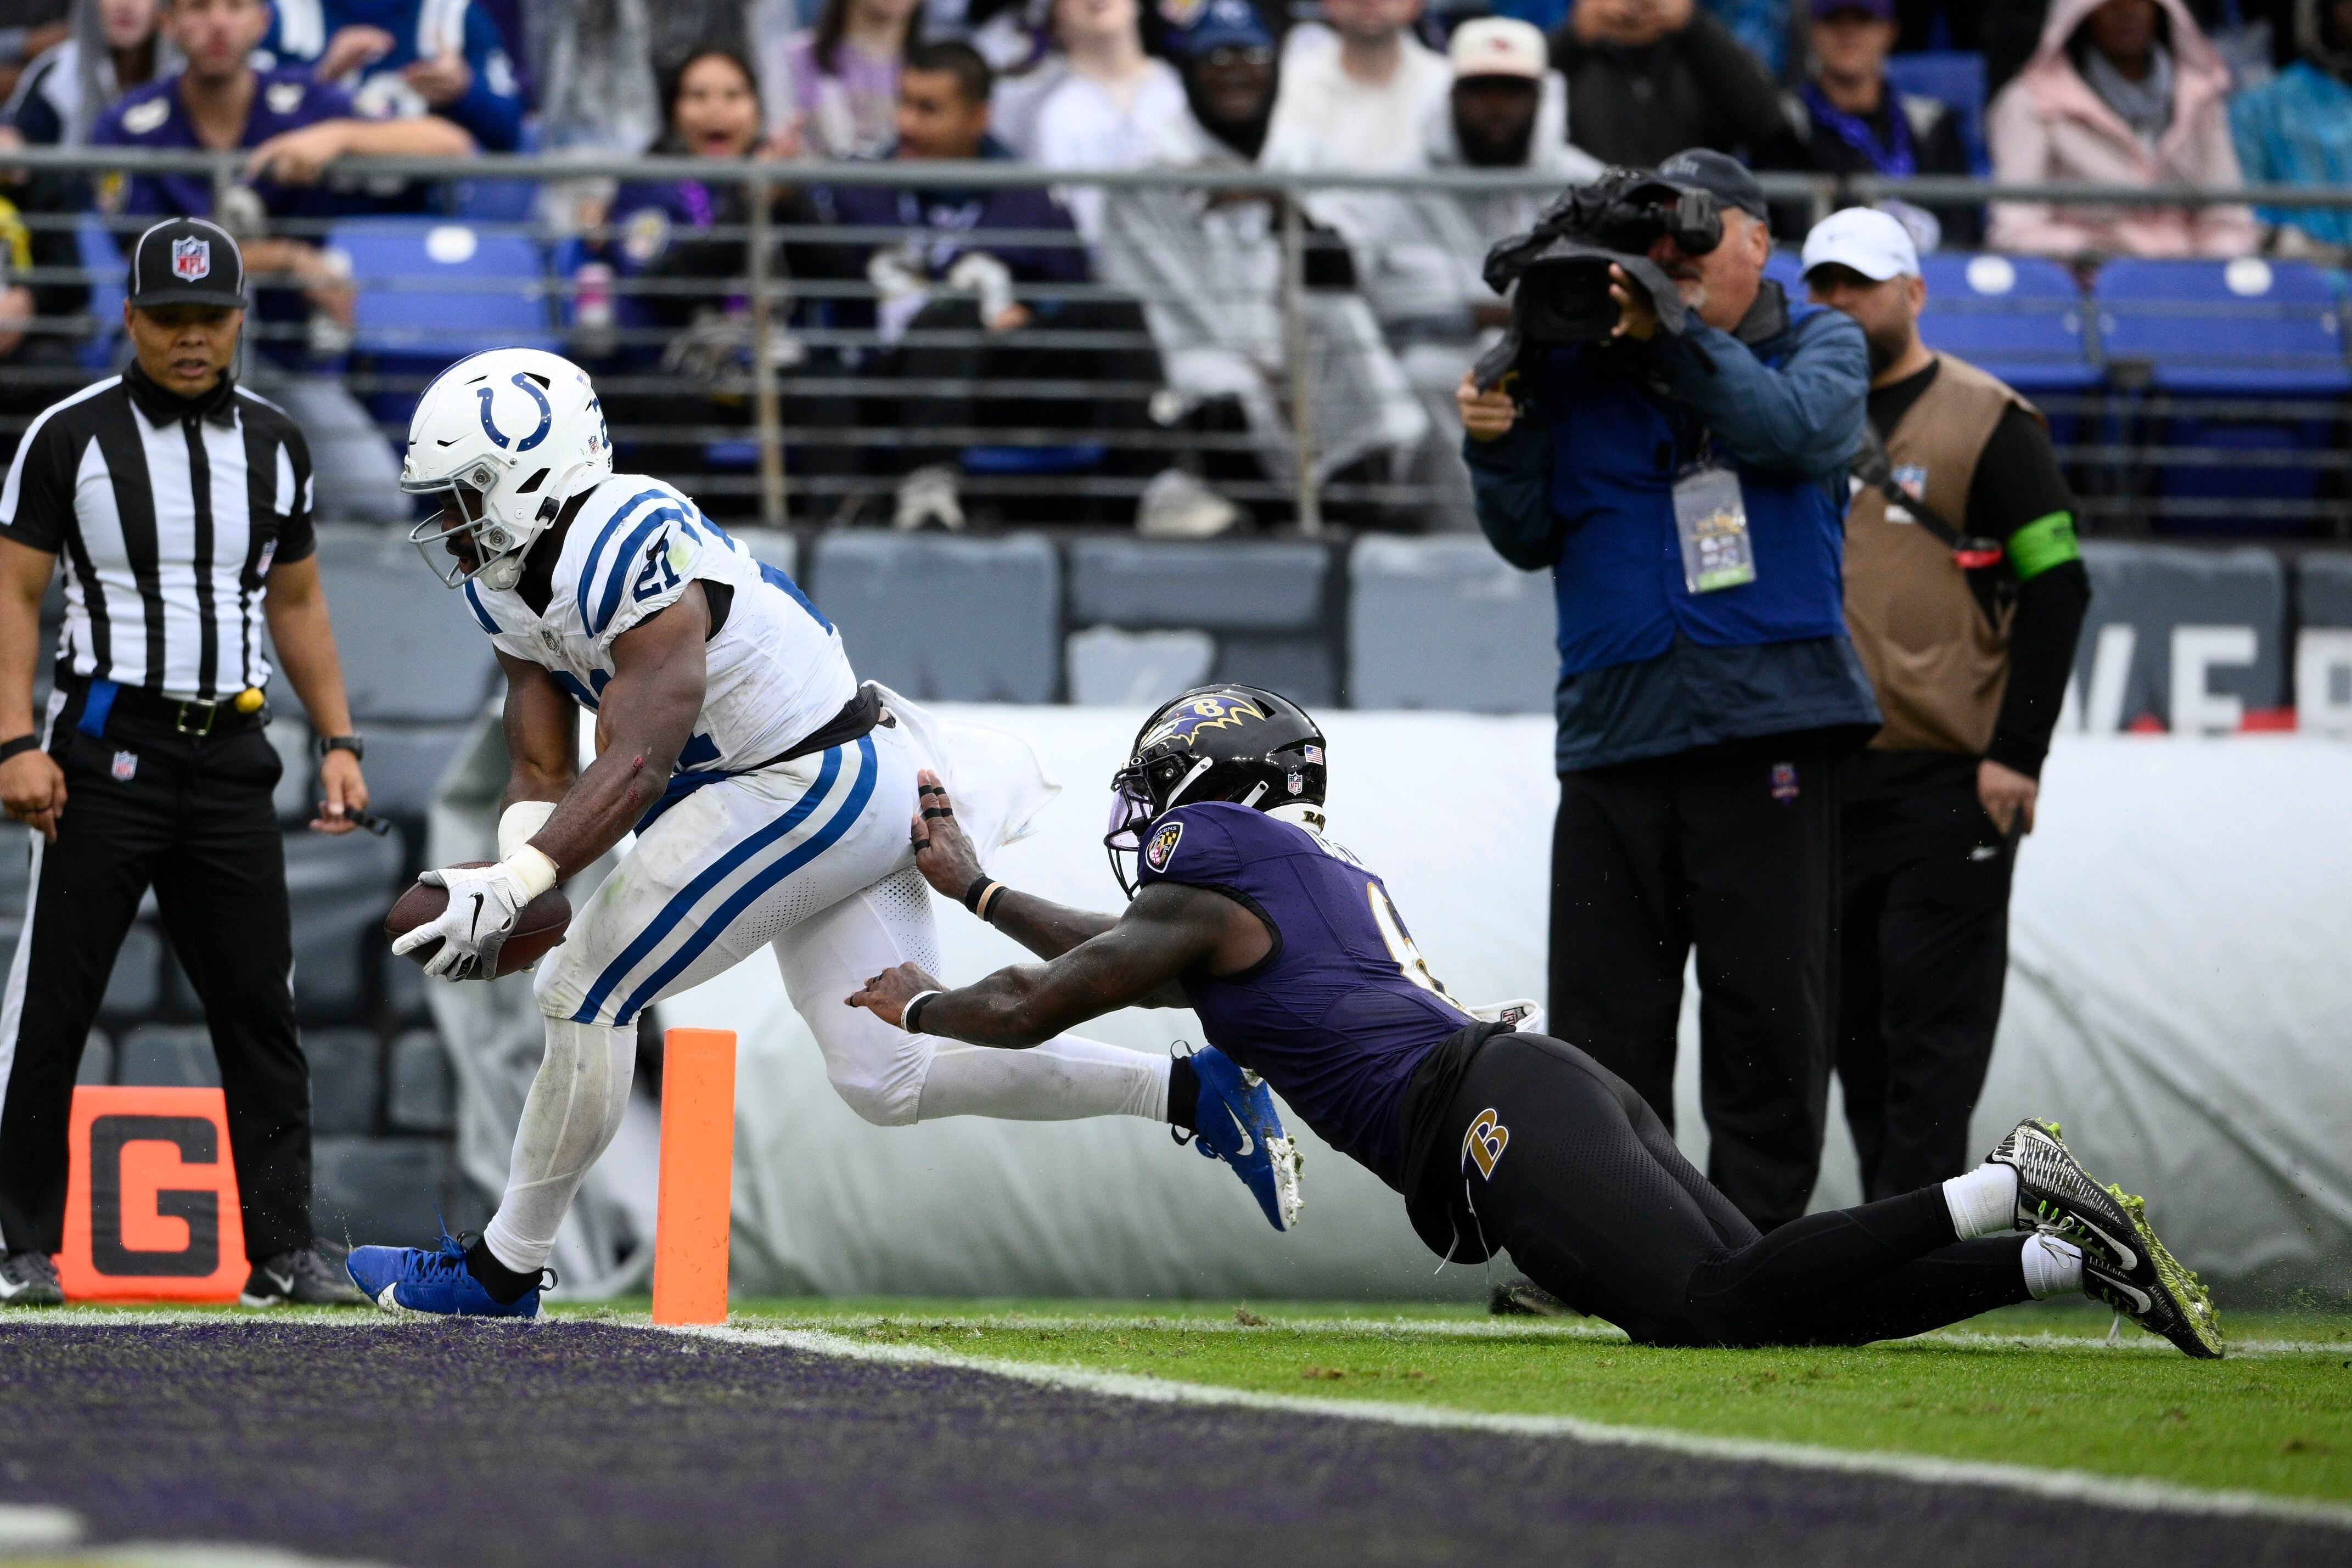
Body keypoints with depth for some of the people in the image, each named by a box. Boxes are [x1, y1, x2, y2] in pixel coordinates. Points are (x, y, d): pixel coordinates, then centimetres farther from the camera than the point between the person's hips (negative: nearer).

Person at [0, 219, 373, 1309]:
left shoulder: (272, 445, 11)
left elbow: (295, 602, 19)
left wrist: (338, 741, 11)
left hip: (231, 756, 4)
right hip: (107, 747, -4)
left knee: (260, 1005, 3)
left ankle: (282, 1251, 6)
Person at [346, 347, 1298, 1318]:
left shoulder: (628, 553, -25)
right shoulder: (508, 585, 5)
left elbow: (635, 769, -31)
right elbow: (543, 777, 4)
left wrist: (516, 886, -39)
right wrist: (505, 880, -17)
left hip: (816, 791, -10)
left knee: (588, 991, -8)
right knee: (889, 1082, 9)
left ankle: (501, 1271, 4)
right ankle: (1191, 1093, 11)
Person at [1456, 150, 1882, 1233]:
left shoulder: (1821, 346, 10)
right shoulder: (1578, 367, 15)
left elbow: (1798, 429, -13)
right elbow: (1532, 539, 12)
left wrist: (1676, 337, -22)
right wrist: (1500, 448, -8)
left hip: (1766, 728, -2)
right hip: (1614, 733, 2)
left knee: (1770, 1011, -3)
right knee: (1603, 1022, 0)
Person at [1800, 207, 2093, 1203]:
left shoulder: (1986, 424, -2)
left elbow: (2057, 586, -7)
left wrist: (2016, 756, -13)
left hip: (1949, 781, -6)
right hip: (1825, 777, 6)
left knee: (1932, 1021, -7)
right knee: (1855, 1024, 8)